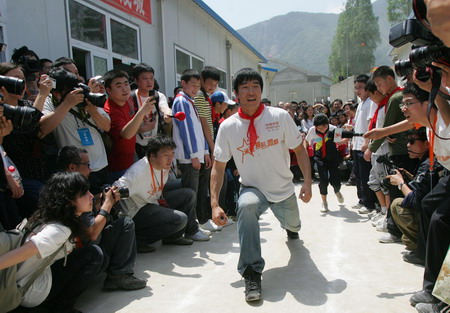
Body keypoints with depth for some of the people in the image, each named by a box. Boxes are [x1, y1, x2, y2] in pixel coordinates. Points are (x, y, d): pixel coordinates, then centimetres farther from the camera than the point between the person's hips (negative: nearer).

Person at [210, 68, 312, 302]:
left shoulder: (280, 116, -13)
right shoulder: (228, 126, -12)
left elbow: (299, 150, -5)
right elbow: (218, 167, -10)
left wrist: (307, 182, -15)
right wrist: (215, 204, -18)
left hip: (283, 189, 2)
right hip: (252, 188, -2)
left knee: (292, 225, 23)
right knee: (246, 205, -36)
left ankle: (290, 226, 67)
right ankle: (251, 274, -24)